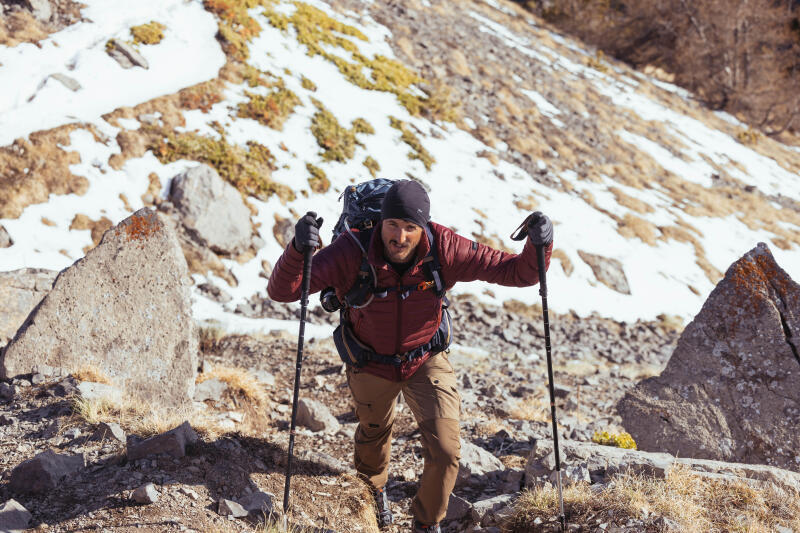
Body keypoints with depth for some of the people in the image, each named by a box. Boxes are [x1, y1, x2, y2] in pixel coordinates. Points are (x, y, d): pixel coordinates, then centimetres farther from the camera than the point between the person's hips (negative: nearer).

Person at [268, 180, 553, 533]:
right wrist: (297, 249, -58)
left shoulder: (443, 249, -30)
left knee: (445, 451, -8)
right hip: (371, 363, 0)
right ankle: (373, 488, 64)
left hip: (426, 361, 0)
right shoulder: (353, 251, -34)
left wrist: (538, 246, -48)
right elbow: (282, 291, -38)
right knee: (374, 432, 27)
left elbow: (516, 272, -26)